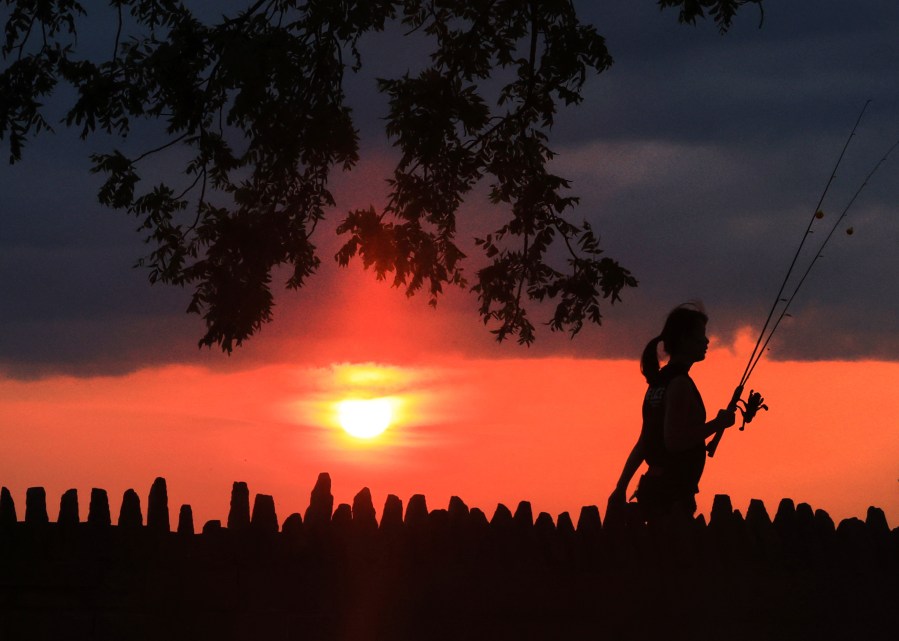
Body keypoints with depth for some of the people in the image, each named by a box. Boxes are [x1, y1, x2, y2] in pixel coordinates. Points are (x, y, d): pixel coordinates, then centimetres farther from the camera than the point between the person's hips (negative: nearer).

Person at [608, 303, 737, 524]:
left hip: (654, 487, 9)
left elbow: (644, 443, 18)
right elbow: (674, 441, -21)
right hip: (672, 495, -9)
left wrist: (621, 489, 20)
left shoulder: (659, 382, 15)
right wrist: (717, 424, -11)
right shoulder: (679, 383, -12)